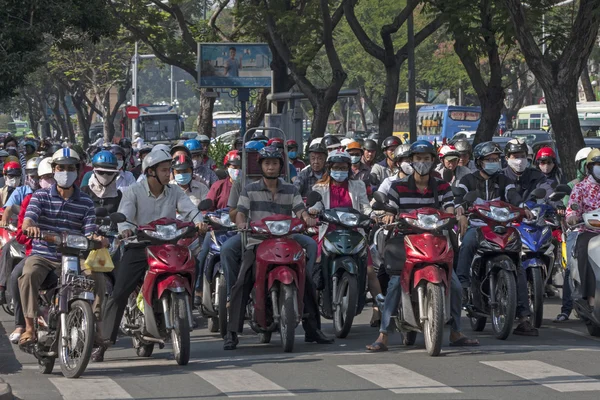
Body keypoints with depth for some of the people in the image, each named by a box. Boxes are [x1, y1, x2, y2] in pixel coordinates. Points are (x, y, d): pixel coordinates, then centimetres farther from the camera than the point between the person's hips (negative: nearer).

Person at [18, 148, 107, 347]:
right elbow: (28, 220, -12)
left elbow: (89, 233, 0)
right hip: (42, 255, -1)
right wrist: (30, 226, -38)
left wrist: (96, 239, -25)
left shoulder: (86, 203, 7)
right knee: (28, 275, -33)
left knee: (96, 277, -25)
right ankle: (29, 328, -26)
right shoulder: (40, 196, 4)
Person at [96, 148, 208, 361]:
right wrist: (125, 228, -36)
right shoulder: (134, 191, -1)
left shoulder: (174, 192, 8)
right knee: (119, 293, -10)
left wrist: (198, 222, -29)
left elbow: (189, 209, -6)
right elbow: (123, 215, -12)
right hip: (138, 247, -3)